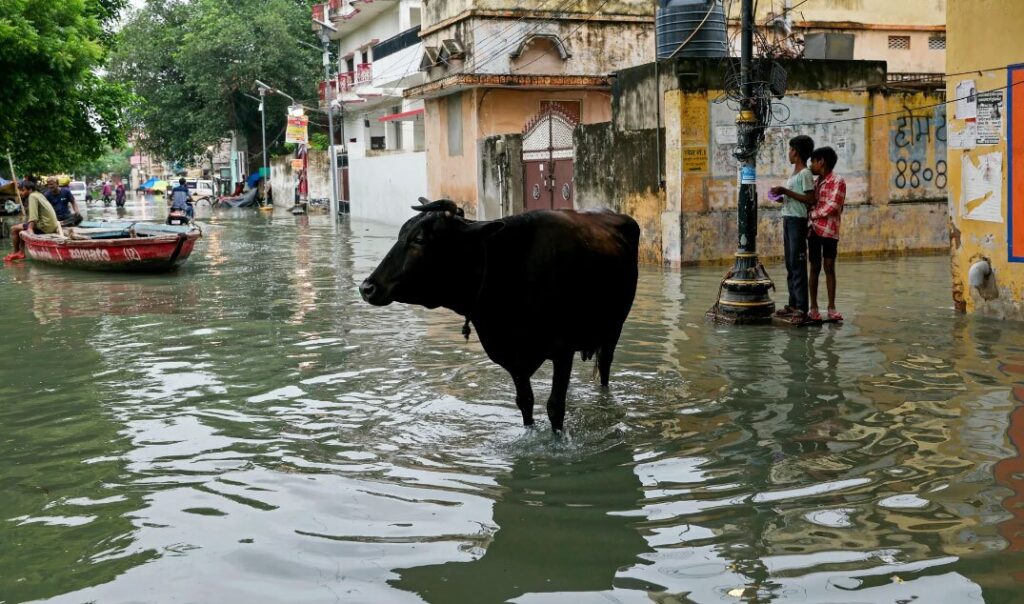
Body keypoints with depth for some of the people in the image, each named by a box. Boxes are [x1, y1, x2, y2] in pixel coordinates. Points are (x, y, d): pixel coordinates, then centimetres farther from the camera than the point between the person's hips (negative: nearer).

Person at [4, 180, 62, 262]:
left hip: (45, 227, -10)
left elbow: (33, 215, -21)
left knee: (14, 229, -2)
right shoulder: (39, 194, 17)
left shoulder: (32, 196, -10)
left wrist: (30, 229, -27)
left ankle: (16, 252, 12)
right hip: (52, 226, 10)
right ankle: (21, 252, 23)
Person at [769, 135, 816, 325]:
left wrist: (786, 191, -17)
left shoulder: (805, 174, -10)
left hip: (798, 221, -10)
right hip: (787, 219, 10)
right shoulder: (793, 173, 18)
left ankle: (801, 309, -13)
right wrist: (782, 198, 7)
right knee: (790, 265, 10)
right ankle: (793, 304, 14)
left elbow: (810, 200, -17)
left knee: (797, 264, -11)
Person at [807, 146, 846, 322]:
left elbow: (832, 207, -14)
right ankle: (813, 307, 7)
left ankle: (831, 307, 4)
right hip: (814, 230, 5)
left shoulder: (838, 181, -6)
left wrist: (812, 214, -8)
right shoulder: (816, 182, 14)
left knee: (829, 268, 0)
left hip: (830, 230, -5)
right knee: (814, 268, 4)